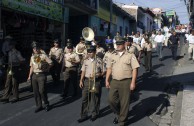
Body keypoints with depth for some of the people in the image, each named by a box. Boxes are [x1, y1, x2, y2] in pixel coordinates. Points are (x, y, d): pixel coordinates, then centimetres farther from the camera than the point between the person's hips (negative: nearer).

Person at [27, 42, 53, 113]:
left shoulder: (43, 56, -4)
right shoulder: (32, 57, 13)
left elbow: (51, 63, -5)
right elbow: (32, 67, 16)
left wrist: (46, 69, -5)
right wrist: (29, 76, 11)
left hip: (41, 75, -5)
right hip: (34, 75, 6)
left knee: (42, 90, -10)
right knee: (36, 92, 7)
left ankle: (46, 104, 11)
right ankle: (39, 106, 19)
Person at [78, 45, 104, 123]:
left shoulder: (99, 61, -4)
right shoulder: (86, 61, 7)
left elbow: (103, 72, 0)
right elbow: (83, 71, 9)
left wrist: (97, 75, -18)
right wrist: (81, 80, 2)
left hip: (96, 81, -3)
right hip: (86, 81, 3)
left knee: (95, 99, 8)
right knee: (85, 98, 4)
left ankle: (94, 114, 26)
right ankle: (84, 115, 14)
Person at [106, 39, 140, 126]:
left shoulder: (130, 55, -1)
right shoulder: (112, 56, 11)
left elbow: (134, 69, -5)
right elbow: (109, 69, 12)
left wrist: (133, 82, -12)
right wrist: (107, 80, 6)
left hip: (126, 81, -4)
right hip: (114, 81, 4)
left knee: (124, 102, 4)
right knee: (111, 99, 3)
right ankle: (118, 113, 32)